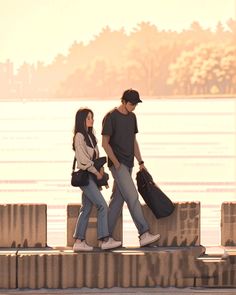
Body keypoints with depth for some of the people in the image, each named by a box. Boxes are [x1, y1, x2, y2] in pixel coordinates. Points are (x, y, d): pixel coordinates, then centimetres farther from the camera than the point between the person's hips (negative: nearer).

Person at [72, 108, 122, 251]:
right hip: (84, 176, -9)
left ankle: (79, 241, 10)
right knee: (102, 206, -12)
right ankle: (104, 240, -12)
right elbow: (83, 159, -16)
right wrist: (97, 172, -12)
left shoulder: (90, 136, 17)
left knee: (86, 209, 8)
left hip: (91, 176, 9)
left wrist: (100, 169, 1)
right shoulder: (79, 136, -11)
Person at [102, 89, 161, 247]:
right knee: (132, 197, -15)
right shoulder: (111, 117, -10)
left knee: (118, 198, 7)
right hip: (117, 164, -8)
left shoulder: (132, 117, 13)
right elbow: (105, 143, -10)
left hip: (128, 164, 8)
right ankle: (144, 234, -20)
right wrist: (116, 163, -14)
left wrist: (141, 162, 11)